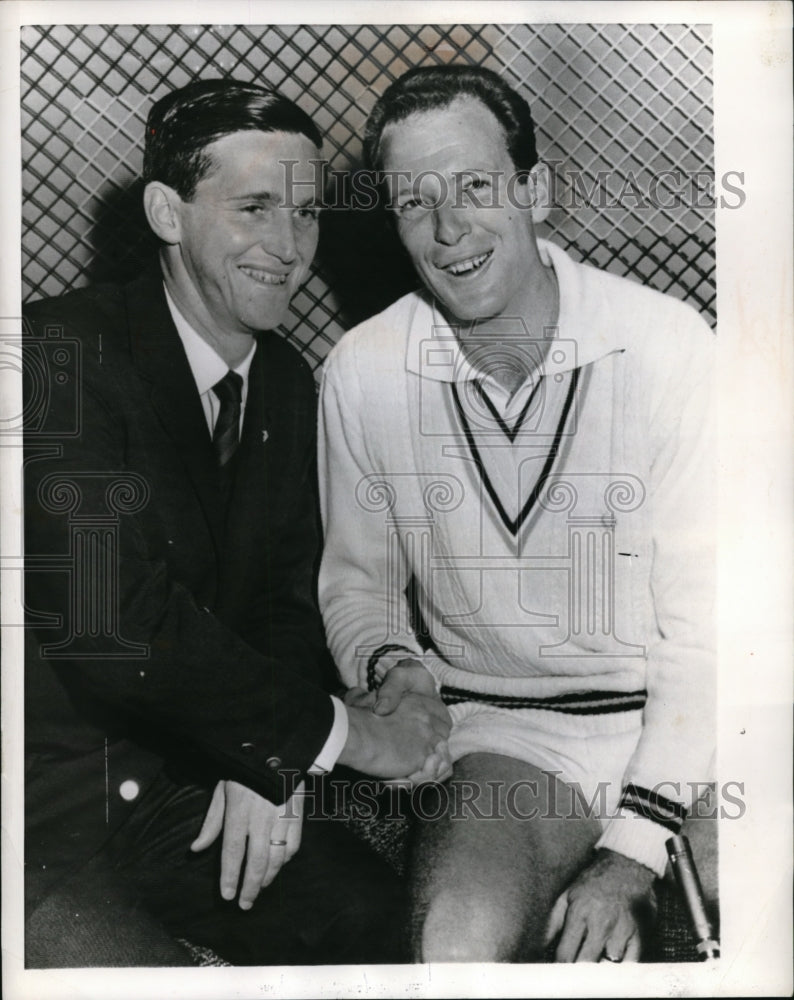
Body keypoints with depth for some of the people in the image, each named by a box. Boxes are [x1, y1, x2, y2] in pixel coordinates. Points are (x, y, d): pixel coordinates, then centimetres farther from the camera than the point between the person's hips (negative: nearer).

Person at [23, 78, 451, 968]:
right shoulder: (65, 350, -18)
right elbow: (114, 621, -27)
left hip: (187, 778, 6)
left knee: (373, 917, -5)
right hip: (42, 801, -6)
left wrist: (271, 763, -7)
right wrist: (344, 734, -19)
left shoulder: (286, 382, 6)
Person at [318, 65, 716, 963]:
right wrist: (392, 665, -11)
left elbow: (703, 625, -9)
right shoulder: (362, 372, -3)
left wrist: (632, 852, -15)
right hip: (504, 732, 1)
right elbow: (358, 583, 12)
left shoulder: (669, 344, -10)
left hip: (680, 722, 0)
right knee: (457, 941, -27)